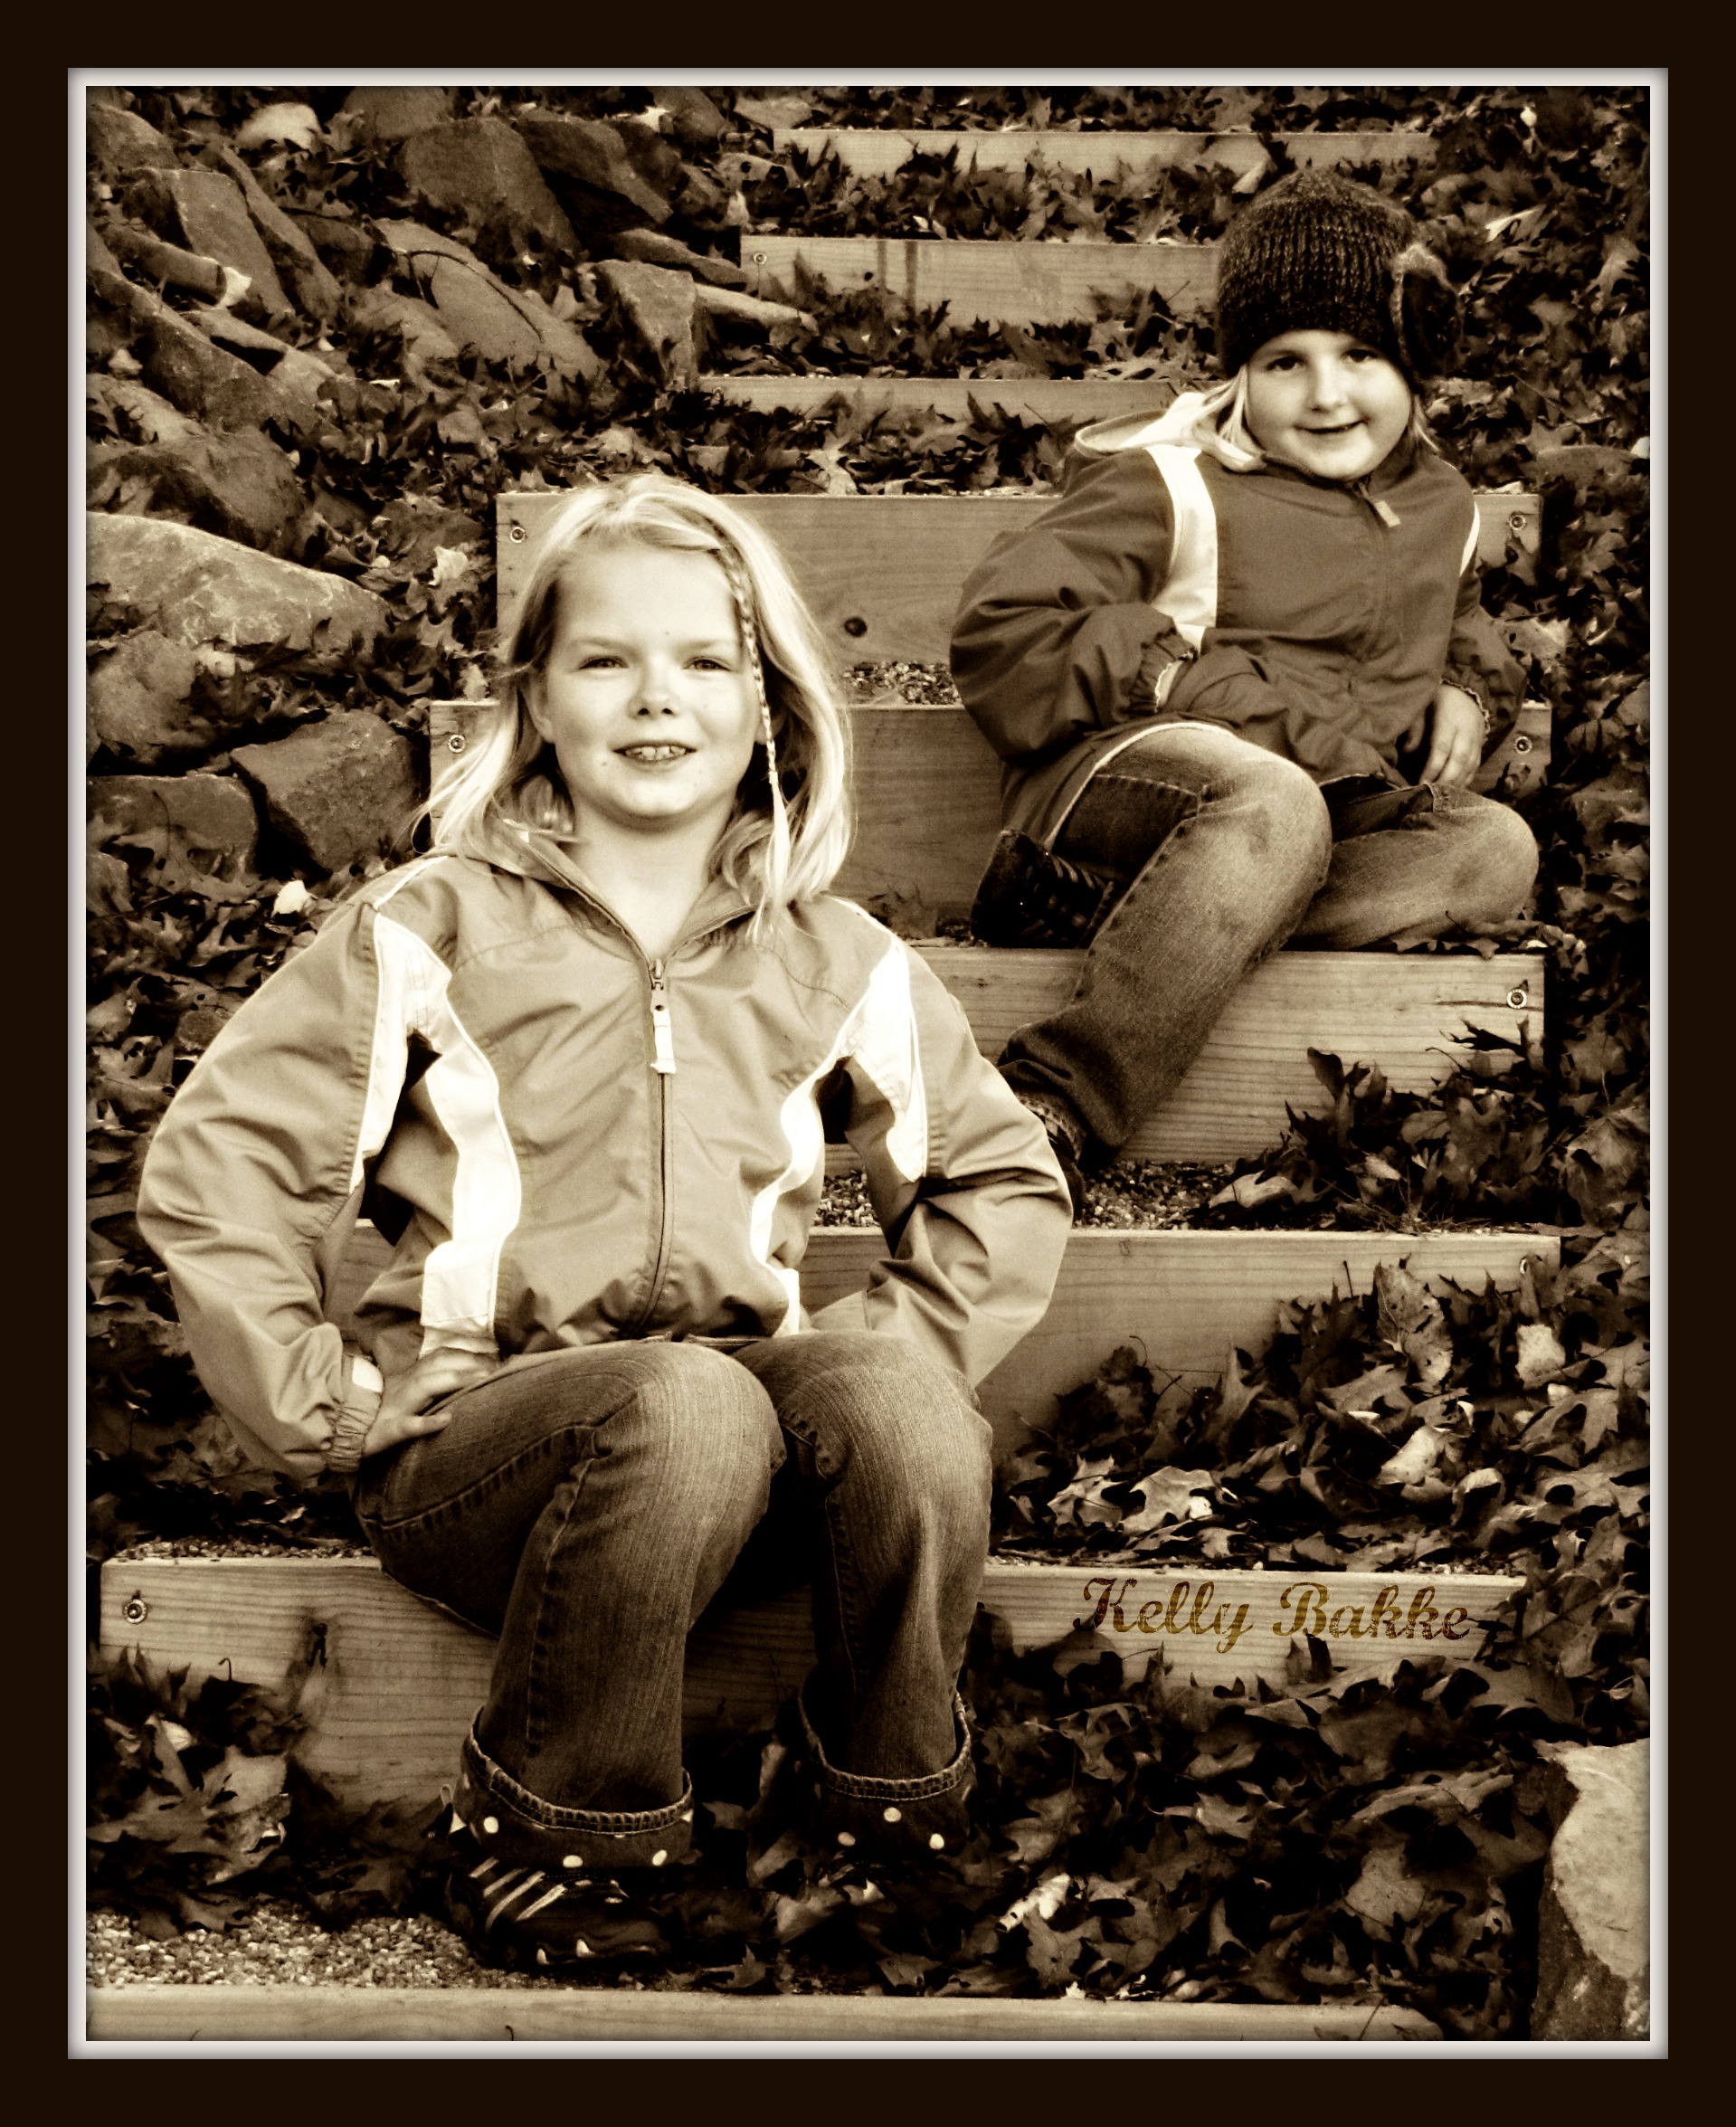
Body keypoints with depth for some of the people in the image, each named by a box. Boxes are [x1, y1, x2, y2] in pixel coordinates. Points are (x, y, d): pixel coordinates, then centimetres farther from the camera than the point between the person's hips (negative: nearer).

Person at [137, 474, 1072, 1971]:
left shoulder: (836, 963, 12)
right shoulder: (432, 931, 3)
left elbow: (1007, 1184, 20)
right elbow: (212, 1167, 0)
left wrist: (898, 1363, 5)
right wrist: (323, 1405, -6)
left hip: (732, 1433, 3)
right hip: (469, 1439, -2)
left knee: (894, 1386, -31)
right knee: (687, 1404, -36)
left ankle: (893, 1798, -9)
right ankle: (549, 1844, -15)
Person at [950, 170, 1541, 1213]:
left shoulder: (1443, 508, 17)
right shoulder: (1172, 485, -2)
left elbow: (1468, 635, 38)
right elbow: (1002, 633, -9)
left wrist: (1469, 696, 13)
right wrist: (1179, 678, -15)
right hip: (1114, 793, -6)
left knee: (1497, 847, -20)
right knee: (1276, 806, -38)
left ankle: (1147, 933, -34)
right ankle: (1051, 1103, -38)